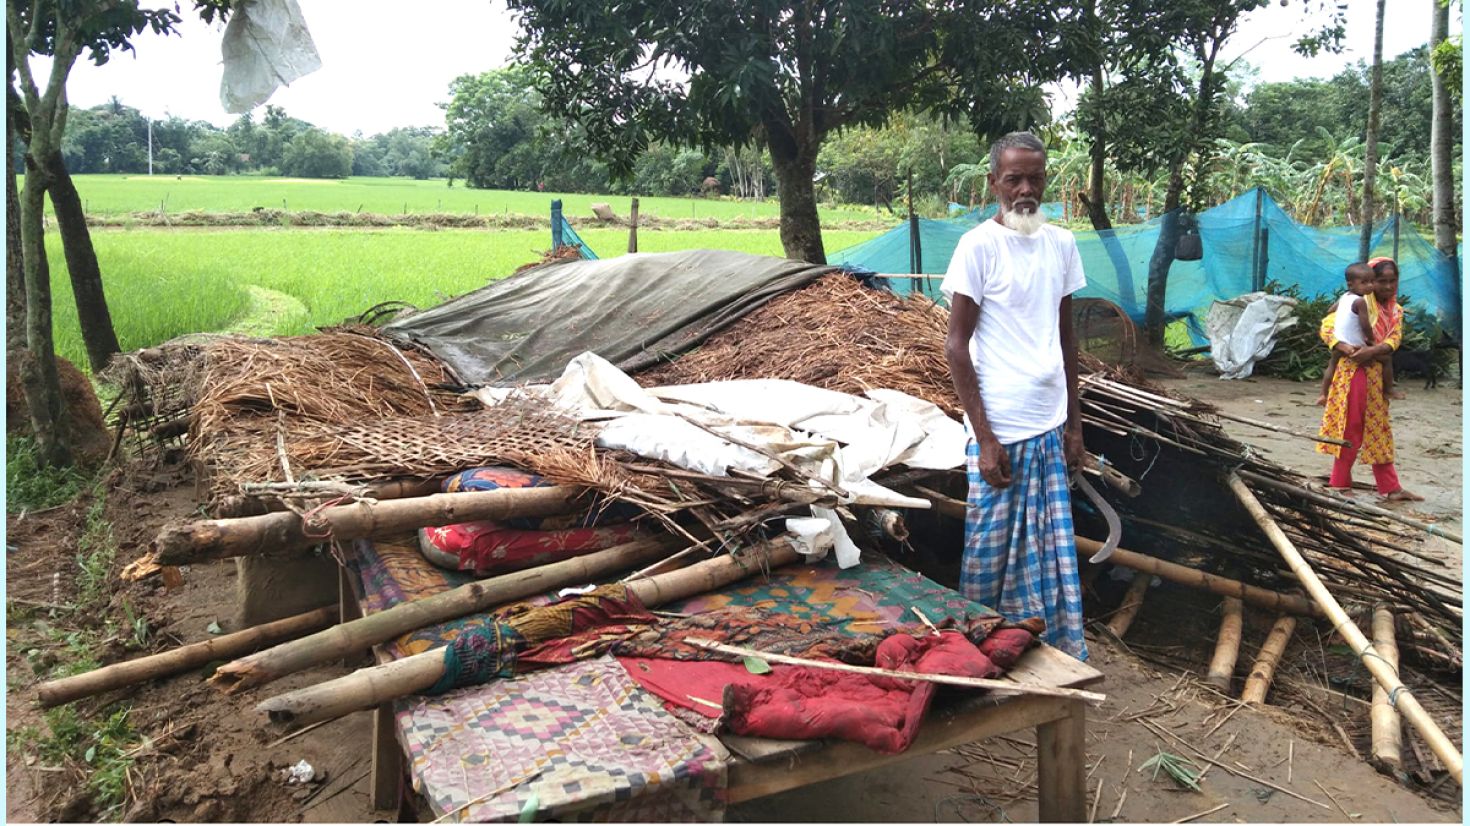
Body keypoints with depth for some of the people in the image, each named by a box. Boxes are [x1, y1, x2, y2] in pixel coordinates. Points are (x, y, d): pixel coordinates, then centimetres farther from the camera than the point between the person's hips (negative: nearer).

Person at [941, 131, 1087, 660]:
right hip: (1002, 432, -6)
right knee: (993, 555, 3)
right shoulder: (979, 246, -10)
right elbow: (956, 346, -11)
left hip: (1051, 429, 6)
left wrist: (1074, 422, 15)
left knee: (1055, 553, 13)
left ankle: (1062, 655, 26)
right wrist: (984, 438, -14)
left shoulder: (1061, 243, 9)